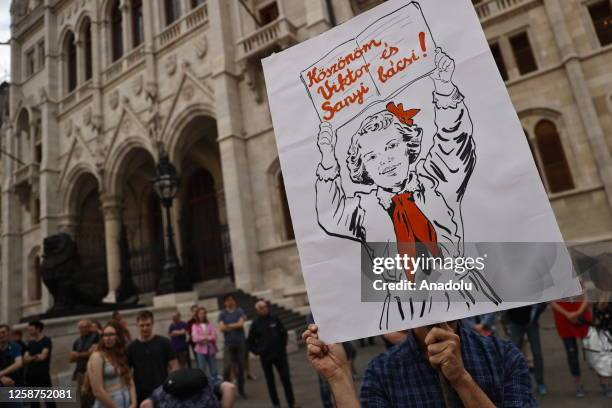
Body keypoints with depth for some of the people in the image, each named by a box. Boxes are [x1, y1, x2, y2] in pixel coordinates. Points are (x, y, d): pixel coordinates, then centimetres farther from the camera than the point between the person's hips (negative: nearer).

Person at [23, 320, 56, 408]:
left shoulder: (46, 341, -5)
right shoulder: (30, 343, 13)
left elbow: (43, 357, -14)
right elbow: (25, 359, 6)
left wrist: (30, 358, -3)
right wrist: (35, 357, -10)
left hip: (43, 375, -6)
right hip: (30, 375, 6)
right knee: (33, 400, 11)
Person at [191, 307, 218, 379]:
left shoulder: (210, 325, 8)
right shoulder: (195, 326, 3)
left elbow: (214, 336, -1)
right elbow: (195, 338, -9)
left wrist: (207, 338, -16)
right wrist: (205, 337, -11)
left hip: (211, 349, 2)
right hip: (201, 350, -2)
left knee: (213, 370, 6)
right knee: (201, 370, -3)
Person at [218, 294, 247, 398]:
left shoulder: (240, 311, 2)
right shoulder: (222, 314, 2)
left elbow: (240, 324, -12)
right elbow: (221, 328, -10)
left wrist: (229, 325, -6)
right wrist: (235, 326, -10)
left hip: (240, 342, 1)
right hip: (229, 343, -1)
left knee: (241, 367, 8)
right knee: (227, 367, -9)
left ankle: (241, 389, 20)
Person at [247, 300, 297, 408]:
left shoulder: (275, 319, 0)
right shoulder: (255, 323, -3)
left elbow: (284, 333, 11)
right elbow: (250, 341, 5)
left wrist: (283, 346, 3)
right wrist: (257, 351, -5)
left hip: (279, 354, 0)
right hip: (265, 356, 0)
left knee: (286, 378, 2)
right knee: (270, 381, 9)